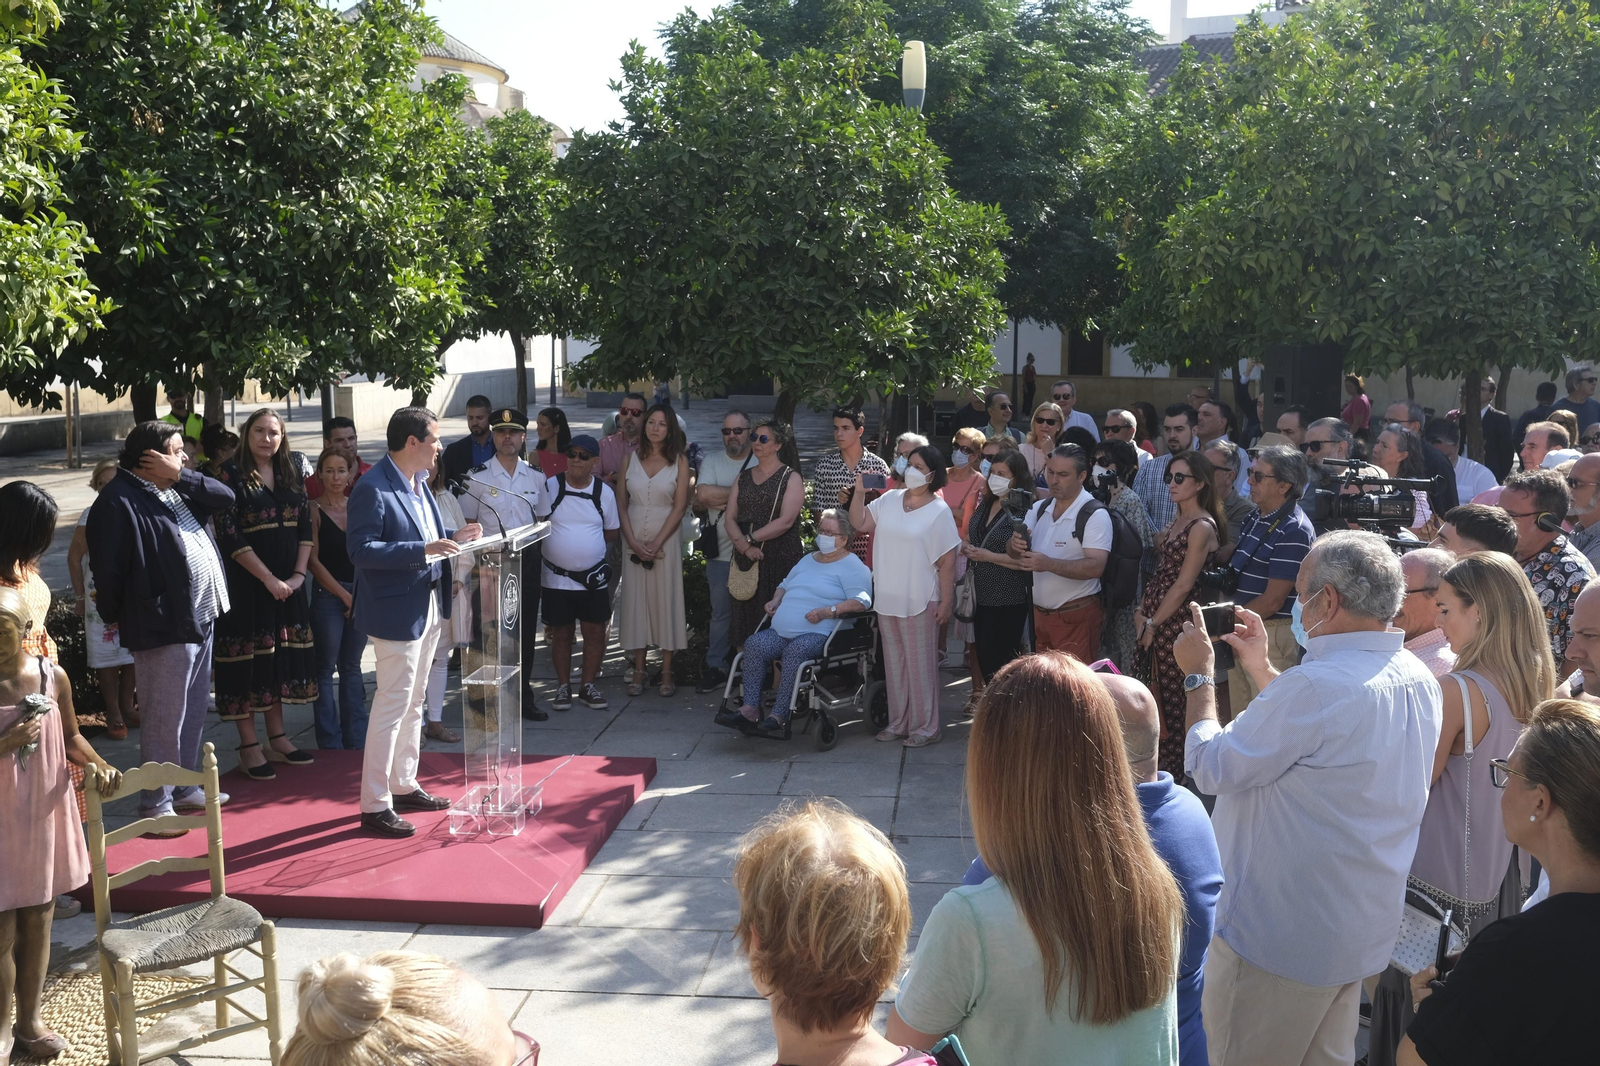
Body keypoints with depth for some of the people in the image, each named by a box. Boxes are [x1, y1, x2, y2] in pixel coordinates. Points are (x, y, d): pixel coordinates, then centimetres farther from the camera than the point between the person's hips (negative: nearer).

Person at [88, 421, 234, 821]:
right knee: (165, 717, -2)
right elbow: (107, 568, -16)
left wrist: (182, 476, -7)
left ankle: (185, 788, 31)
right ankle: (156, 803, 8)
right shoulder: (118, 501, -14)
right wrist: (116, 617, -8)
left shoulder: (177, 489, 13)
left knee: (193, 711, 18)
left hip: (202, 617, 9)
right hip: (165, 625, -9)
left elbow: (226, 497, 3)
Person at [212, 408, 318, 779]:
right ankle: (249, 746, 6)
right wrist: (269, 578, -16)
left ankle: (277, 737, 22)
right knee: (248, 660, -1)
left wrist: (298, 574, -5)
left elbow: (305, 527, 8)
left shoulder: (291, 477, 10)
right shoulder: (232, 476, -7)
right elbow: (229, 536, -14)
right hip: (246, 584, -5)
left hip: (286, 585, 6)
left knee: (280, 657, 11)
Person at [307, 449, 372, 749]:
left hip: (360, 594, 4)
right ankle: (330, 742, 8)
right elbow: (313, 560, -7)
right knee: (326, 668, 1)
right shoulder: (314, 510, -4)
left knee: (352, 667, 11)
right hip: (328, 594, -4)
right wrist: (345, 596, -8)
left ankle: (356, 738, 17)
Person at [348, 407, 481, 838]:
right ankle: (374, 805, 5)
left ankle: (404, 785, 32)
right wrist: (423, 550, -31)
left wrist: (452, 537, 6)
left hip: (429, 605, 10)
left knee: (413, 702, 18)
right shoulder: (373, 489, -19)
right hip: (397, 612, -10)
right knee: (392, 704, -4)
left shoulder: (419, 481, 9)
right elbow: (361, 550, -25)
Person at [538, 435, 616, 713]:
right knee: (561, 633, 7)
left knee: (595, 632, 3)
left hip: (593, 577, 1)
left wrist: (588, 542, 0)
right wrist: (560, 542, -10)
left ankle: (588, 685, 18)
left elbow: (612, 531, 11)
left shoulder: (604, 492, 2)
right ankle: (563, 687, 18)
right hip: (557, 577, -1)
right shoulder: (550, 487, -3)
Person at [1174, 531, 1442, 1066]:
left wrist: (1199, 674, -5)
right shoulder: (1417, 679, 1)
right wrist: (1262, 669, 18)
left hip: (1281, 938, -8)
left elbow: (1210, 769, -19)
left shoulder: (1317, 686, -29)